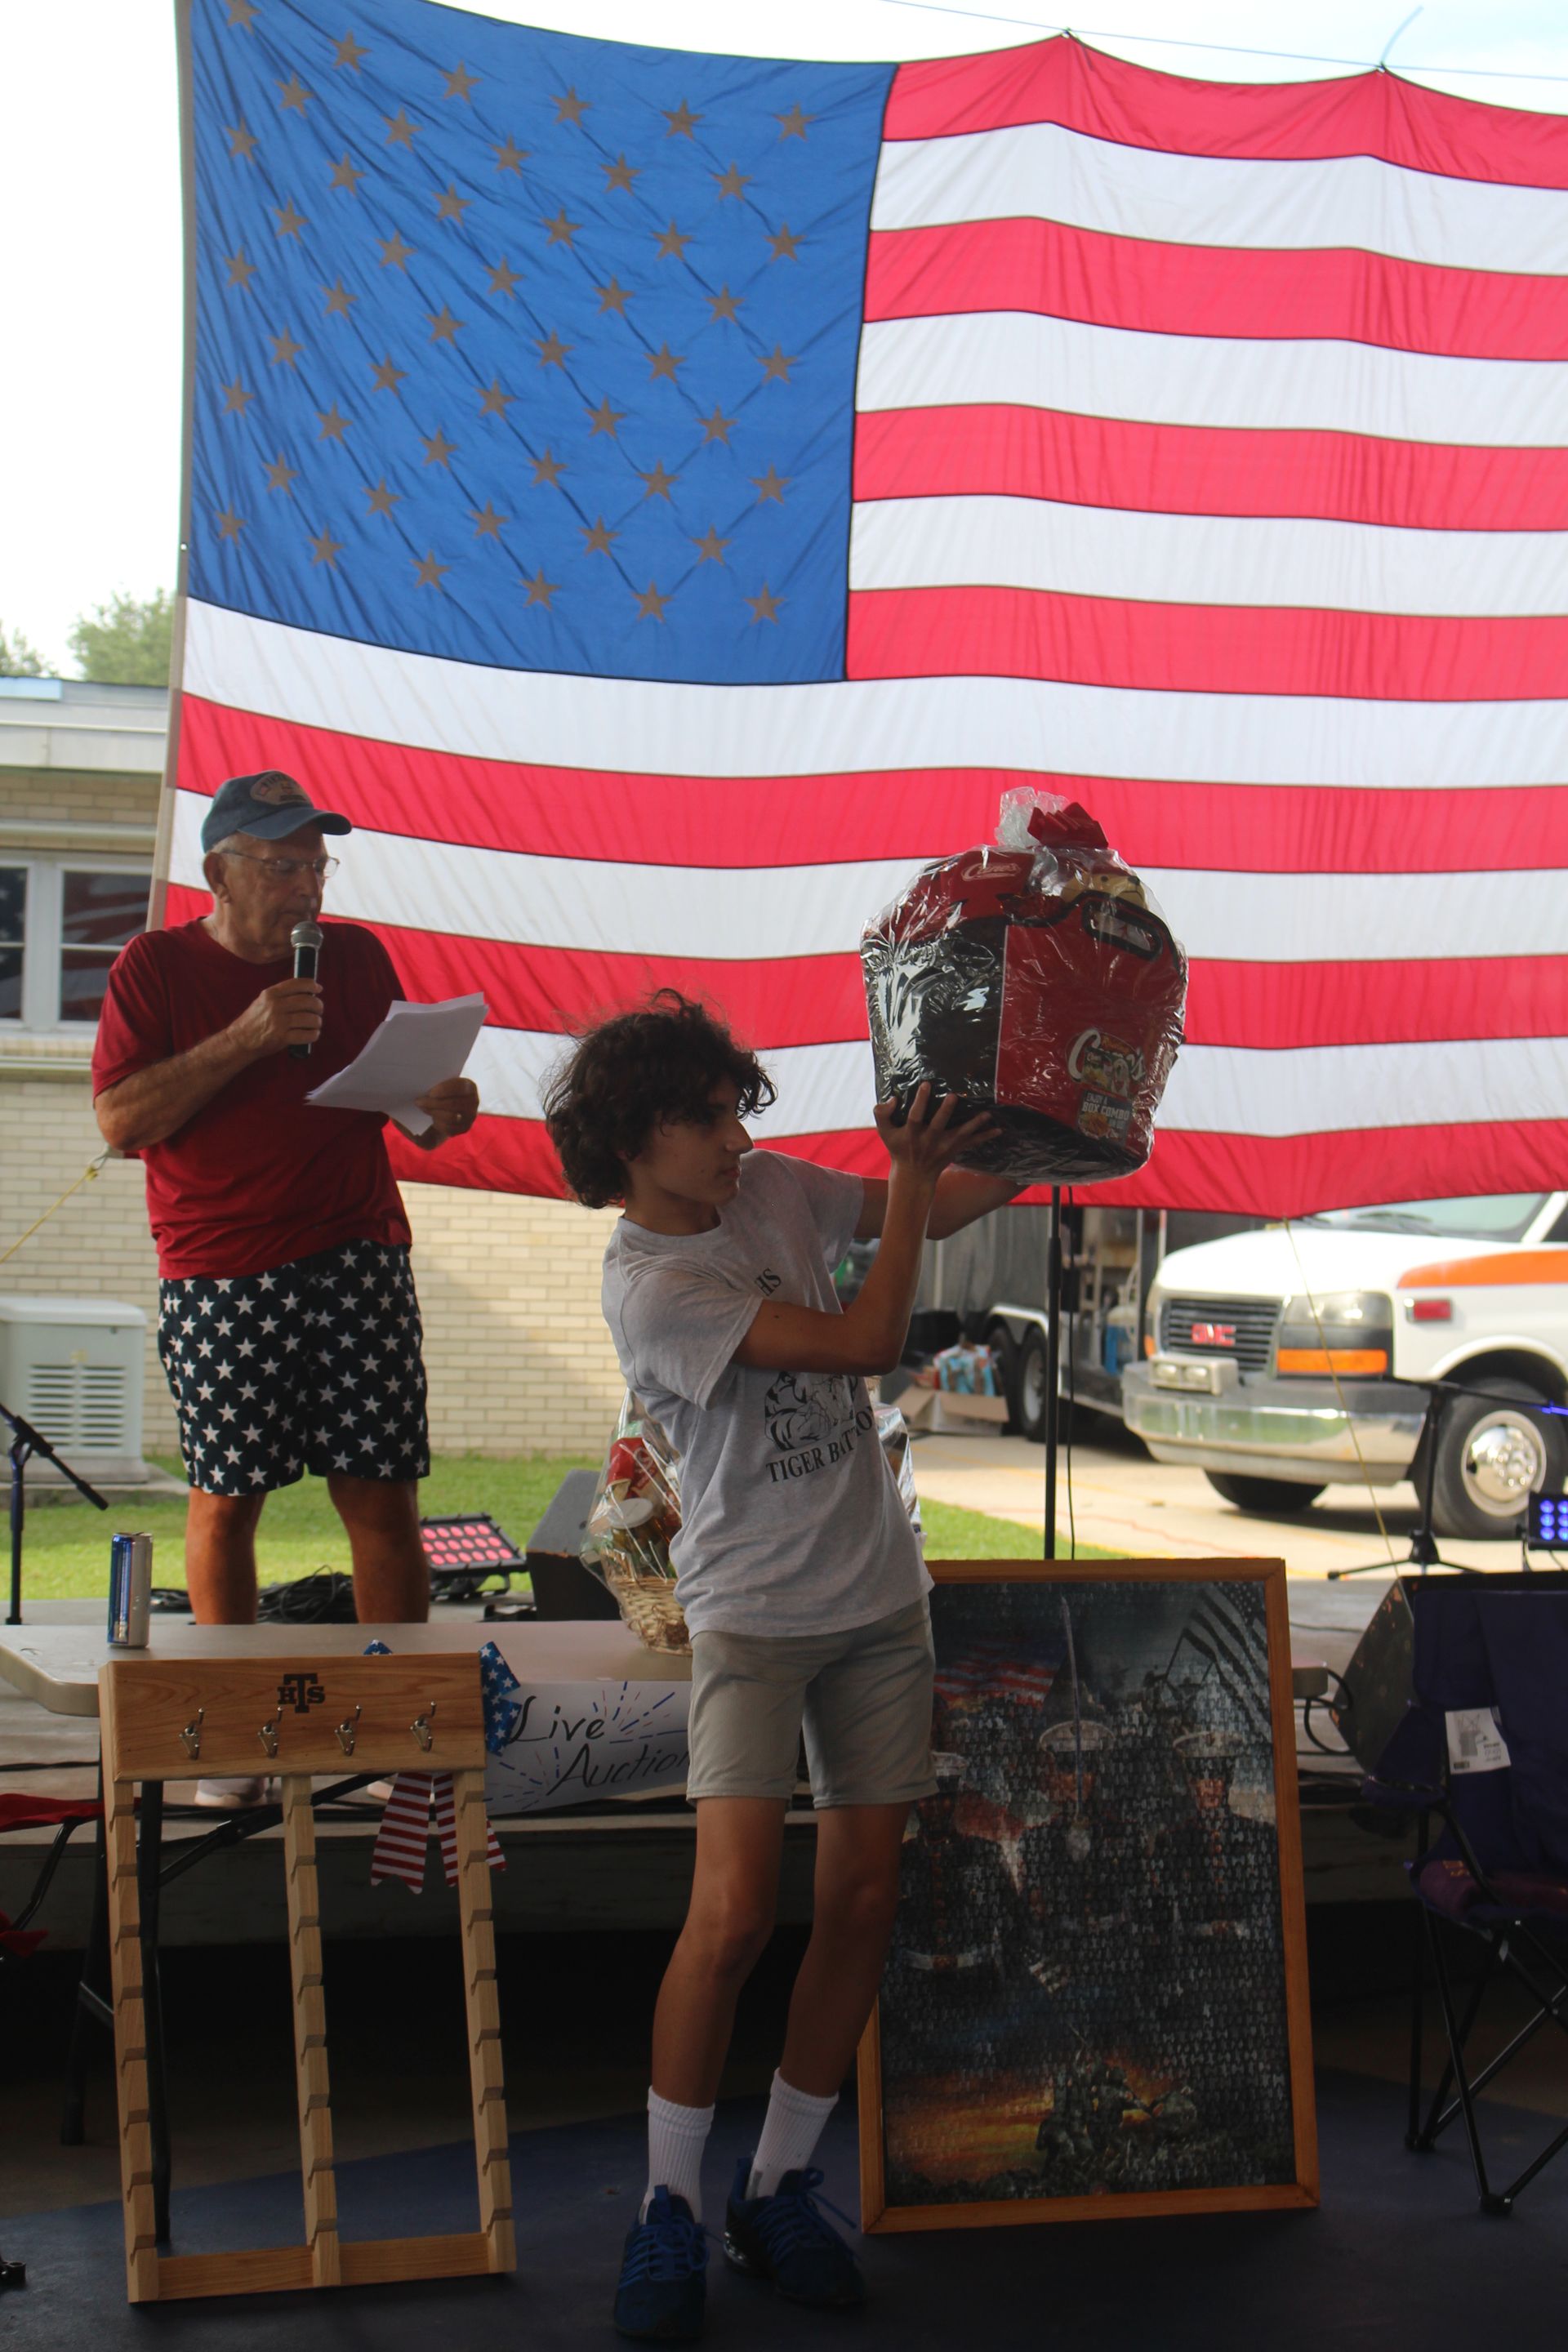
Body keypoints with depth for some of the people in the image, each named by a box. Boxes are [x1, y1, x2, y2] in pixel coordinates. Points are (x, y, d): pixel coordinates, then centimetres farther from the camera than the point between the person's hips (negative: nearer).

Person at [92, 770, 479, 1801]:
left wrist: (442, 1109, -4)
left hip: (360, 1256, 2)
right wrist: (244, 1040, -15)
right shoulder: (157, 966, 3)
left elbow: (402, 1093, 20)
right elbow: (121, 1119, -7)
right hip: (221, 1273, -2)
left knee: (384, 1494, -3)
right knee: (226, 1496, 2)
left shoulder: (357, 957, 12)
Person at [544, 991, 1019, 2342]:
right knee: (735, 1911, -16)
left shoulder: (773, 1190, 3)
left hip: (879, 1598, 6)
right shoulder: (647, 1290, -17)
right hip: (751, 1612, -6)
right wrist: (912, 1179, -14)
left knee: (864, 1903, 4)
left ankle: (780, 2188, 18)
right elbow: (870, 1342, -20)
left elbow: (937, 1208, 16)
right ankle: (671, 2209, 2)